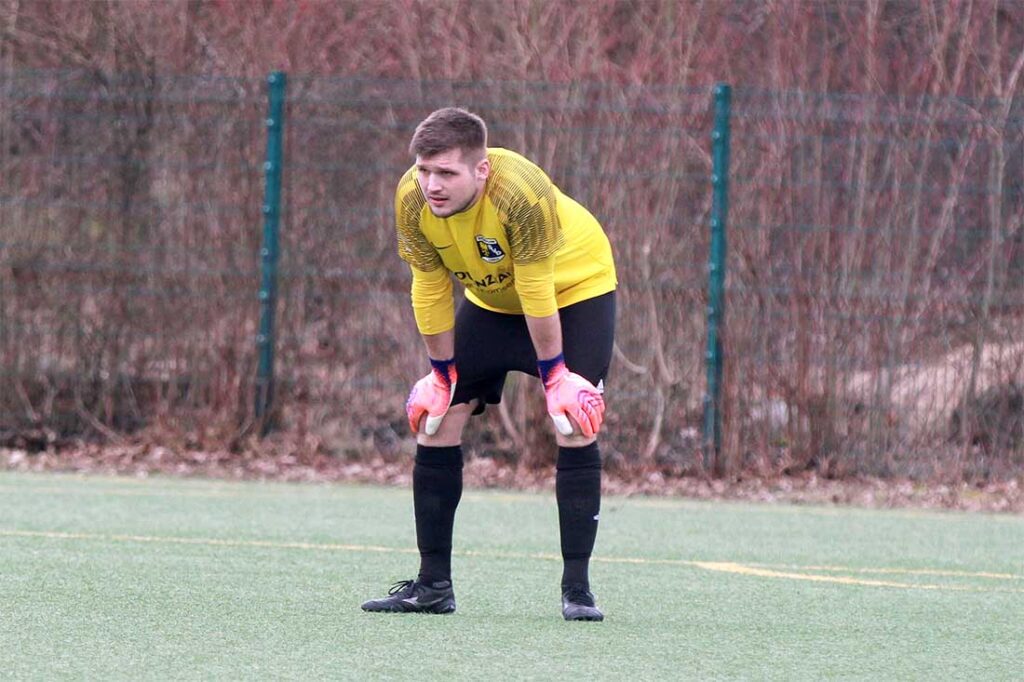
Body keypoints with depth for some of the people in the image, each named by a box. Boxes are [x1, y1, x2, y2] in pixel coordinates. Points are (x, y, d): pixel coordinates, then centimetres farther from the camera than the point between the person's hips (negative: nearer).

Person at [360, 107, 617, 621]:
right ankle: (433, 585, 5)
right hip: (490, 298, 5)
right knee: (437, 421, -3)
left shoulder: (521, 195, -38)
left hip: (575, 288, -5)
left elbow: (536, 291, -30)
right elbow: (430, 288, -11)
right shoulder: (411, 200, -24)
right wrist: (442, 374, -5)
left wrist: (554, 375, -22)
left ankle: (576, 588, -12)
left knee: (575, 429, -18)